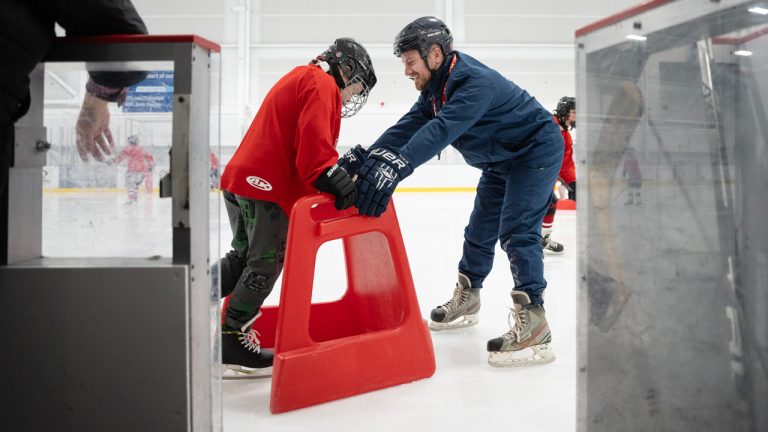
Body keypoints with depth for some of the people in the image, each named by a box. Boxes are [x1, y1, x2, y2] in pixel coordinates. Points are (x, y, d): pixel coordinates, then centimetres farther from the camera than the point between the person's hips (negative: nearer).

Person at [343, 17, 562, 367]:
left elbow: (442, 130, -46)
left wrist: (395, 165, -58)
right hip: (500, 159, 10)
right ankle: (465, 300, 30)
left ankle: (533, 326, -19)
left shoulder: (474, 81, -31)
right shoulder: (437, 85, -1)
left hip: (537, 150, -10)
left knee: (517, 232, -19)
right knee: (480, 230, 14)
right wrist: (367, 156, -23)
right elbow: (411, 125, -9)